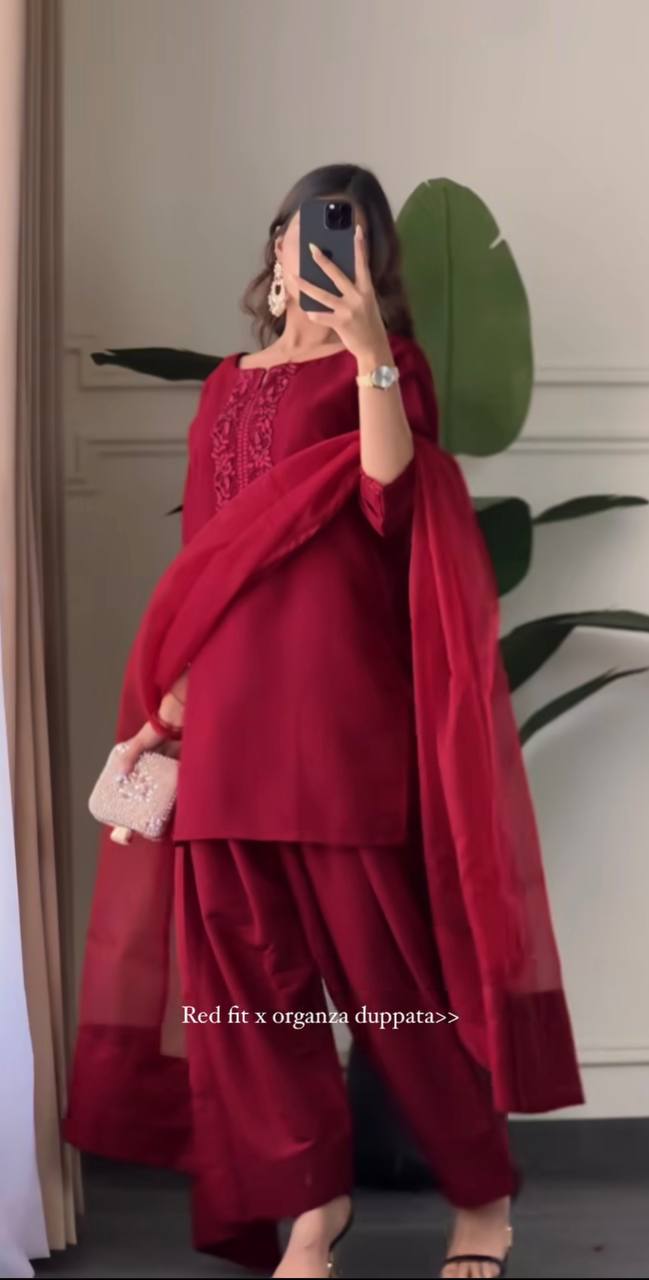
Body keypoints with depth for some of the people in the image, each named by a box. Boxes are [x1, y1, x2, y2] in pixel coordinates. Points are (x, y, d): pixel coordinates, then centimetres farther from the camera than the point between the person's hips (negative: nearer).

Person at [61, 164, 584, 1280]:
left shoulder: (384, 363, 6)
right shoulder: (228, 385, 19)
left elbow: (387, 495, -14)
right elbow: (200, 554, 17)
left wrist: (368, 351, -19)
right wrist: (172, 694, 11)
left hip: (341, 675, -5)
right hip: (234, 686, 5)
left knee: (383, 935, -3)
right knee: (243, 943, 2)